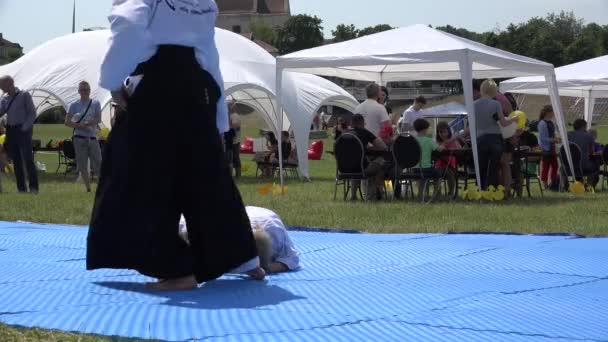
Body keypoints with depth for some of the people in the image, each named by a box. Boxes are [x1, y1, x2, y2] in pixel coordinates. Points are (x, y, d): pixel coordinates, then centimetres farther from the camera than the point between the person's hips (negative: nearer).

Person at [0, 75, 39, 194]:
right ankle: (21, 188, 8)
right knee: (16, 160, 4)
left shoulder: (24, 95, -2)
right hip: (10, 130, 5)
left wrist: (25, 127, -13)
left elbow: (32, 113, -5)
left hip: (23, 129, -5)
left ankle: (33, 187, -9)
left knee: (28, 158, -10)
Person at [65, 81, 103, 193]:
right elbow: (67, 122, 0)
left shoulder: (95, 103, 6)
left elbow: (98, 119, -5)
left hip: (93, 137, 0)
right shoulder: (74, 105, 6)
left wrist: (86, 123, -18)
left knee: (98, 164, -2)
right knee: (82, 166, -2)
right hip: (80, 138, 0)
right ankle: (88, 188, 6)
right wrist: (80, 126, -14)